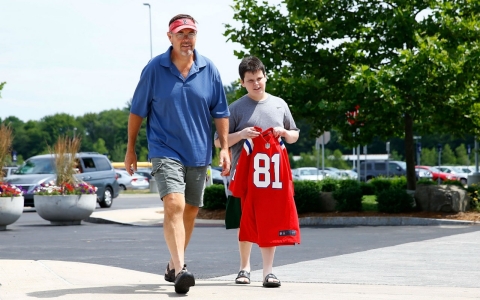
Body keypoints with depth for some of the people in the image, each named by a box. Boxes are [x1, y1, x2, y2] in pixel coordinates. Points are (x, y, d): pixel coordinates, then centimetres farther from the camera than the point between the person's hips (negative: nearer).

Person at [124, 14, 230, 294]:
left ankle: (174, 265, 31)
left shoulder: (208, 69, 1)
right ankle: (179, 269, -28)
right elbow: (137, 111, 3)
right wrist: (131, 148, 5)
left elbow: (220, 112, 7)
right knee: (174, 205, -21)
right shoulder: (154, 69, -5)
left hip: (199, 153, 4)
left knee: (190, 210, 13)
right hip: (166, 151, -4)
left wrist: (224, 148, 1)